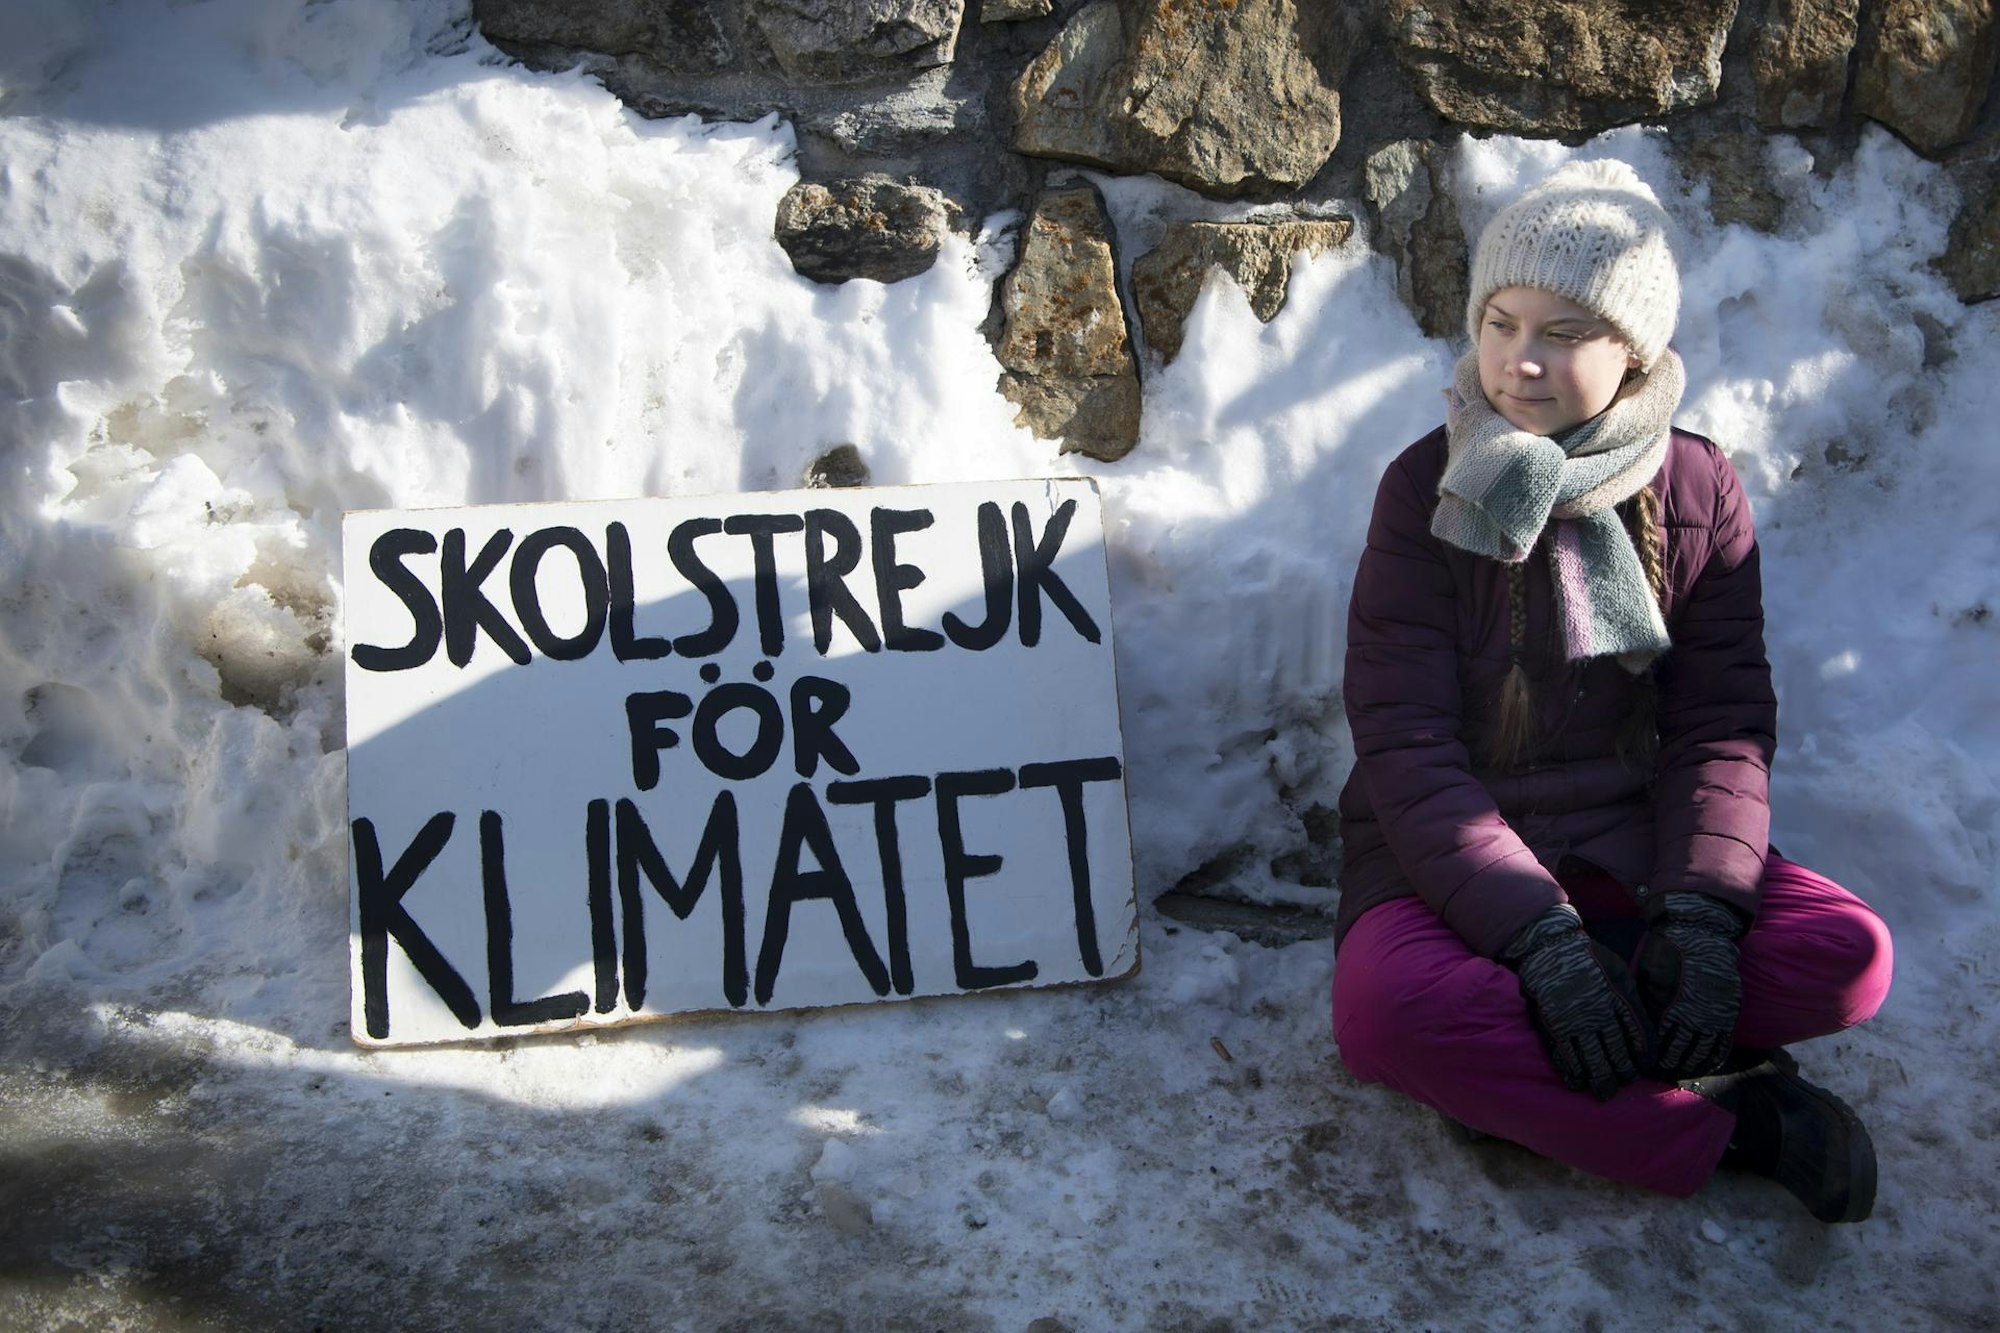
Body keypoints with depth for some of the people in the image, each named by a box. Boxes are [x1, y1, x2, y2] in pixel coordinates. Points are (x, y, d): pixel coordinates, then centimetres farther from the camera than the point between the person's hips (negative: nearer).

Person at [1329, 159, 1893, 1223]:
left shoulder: (1697, 492, -1)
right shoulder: (1428, 492, -10)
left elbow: (1724, 725, -2)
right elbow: (1407, 748, -15)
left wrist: (1700, 912, -20)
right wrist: (1538, 935, -26)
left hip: (1634, 848, 3)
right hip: (1452, 855, -2)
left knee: (1850, 956, -22)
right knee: (1381, 1007, -34)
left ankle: (1516, 1075, -19)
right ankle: (1720, 1126, -18)